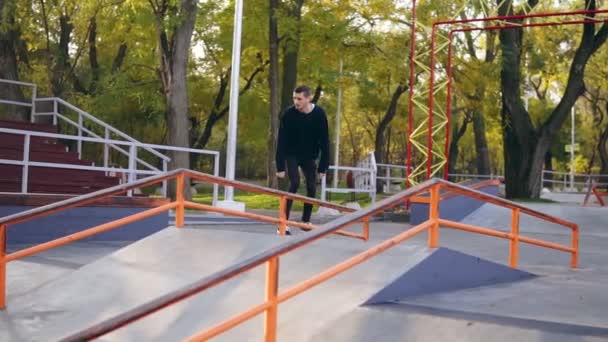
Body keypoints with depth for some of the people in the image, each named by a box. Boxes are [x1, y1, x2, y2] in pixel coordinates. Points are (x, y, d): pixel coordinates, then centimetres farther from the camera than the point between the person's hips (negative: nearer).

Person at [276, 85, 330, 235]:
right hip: (291, 155, -3)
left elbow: (324, 141, -11)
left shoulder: (319, 114, -17)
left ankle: (306, 221, 17)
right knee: (294, 183, -20)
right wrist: (280, 166, -20)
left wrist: (323, 166, -12)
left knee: (312, 187, 0)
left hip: (309, 156, 3)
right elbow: (282, 141, -18)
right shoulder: (288, 114, -21)